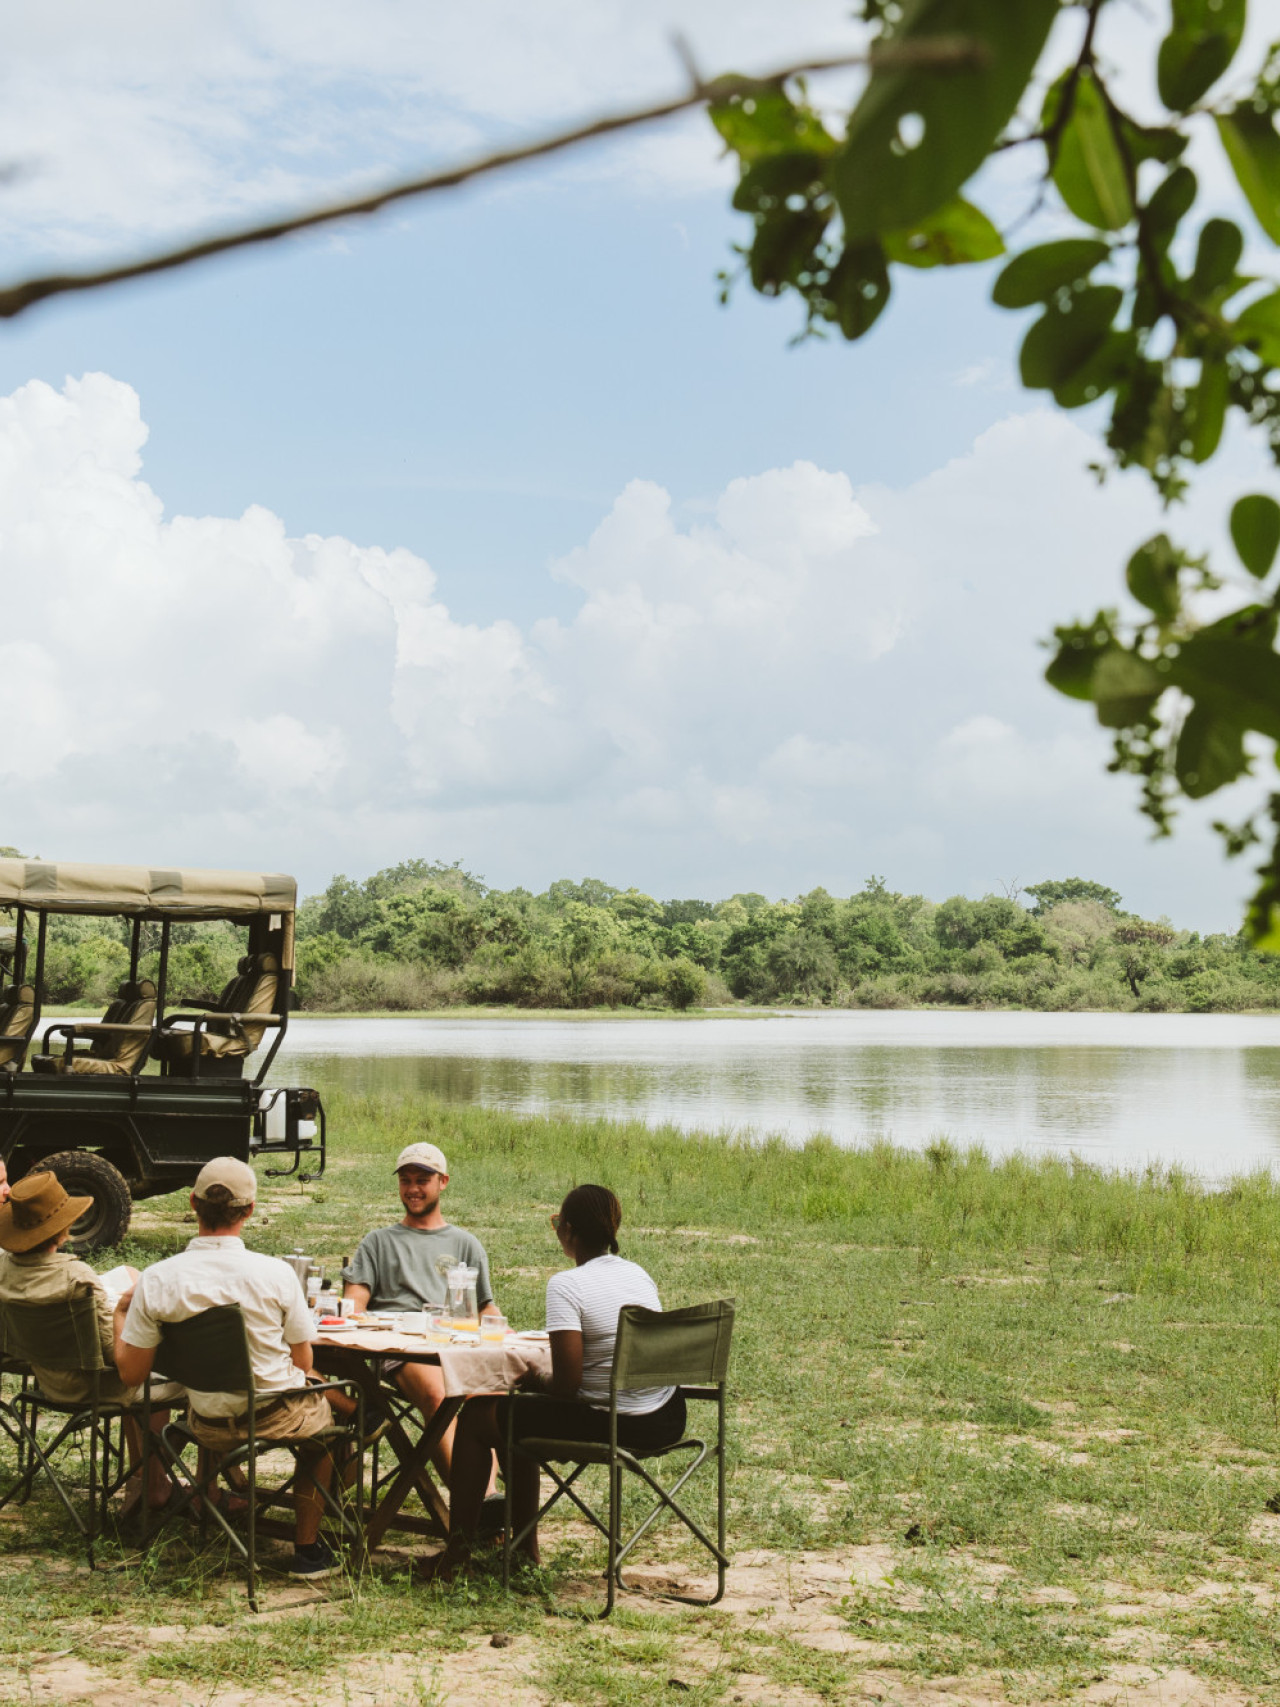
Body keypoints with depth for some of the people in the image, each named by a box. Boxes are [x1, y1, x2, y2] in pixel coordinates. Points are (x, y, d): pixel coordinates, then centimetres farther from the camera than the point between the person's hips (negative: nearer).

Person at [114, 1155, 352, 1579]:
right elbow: (302, 1362, -8)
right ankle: (307, 1549, 34)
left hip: (208, 1428, 3)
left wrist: (120, 1315, 11)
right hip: (278, 1420, -3)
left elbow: (131, 1371, -7)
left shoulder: (155, 1280, -16)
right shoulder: (275, 1274, -20)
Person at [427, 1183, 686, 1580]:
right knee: (520, 1412, 29)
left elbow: (566, 1385, -19)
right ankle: (524, 1545, 40)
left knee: (477, 1417, 11)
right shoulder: (638, 1274, 6)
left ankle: (459, 1550, 22)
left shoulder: (566, 1285, -17)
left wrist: (534, 1380, 0)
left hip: (614, 1427, -8)